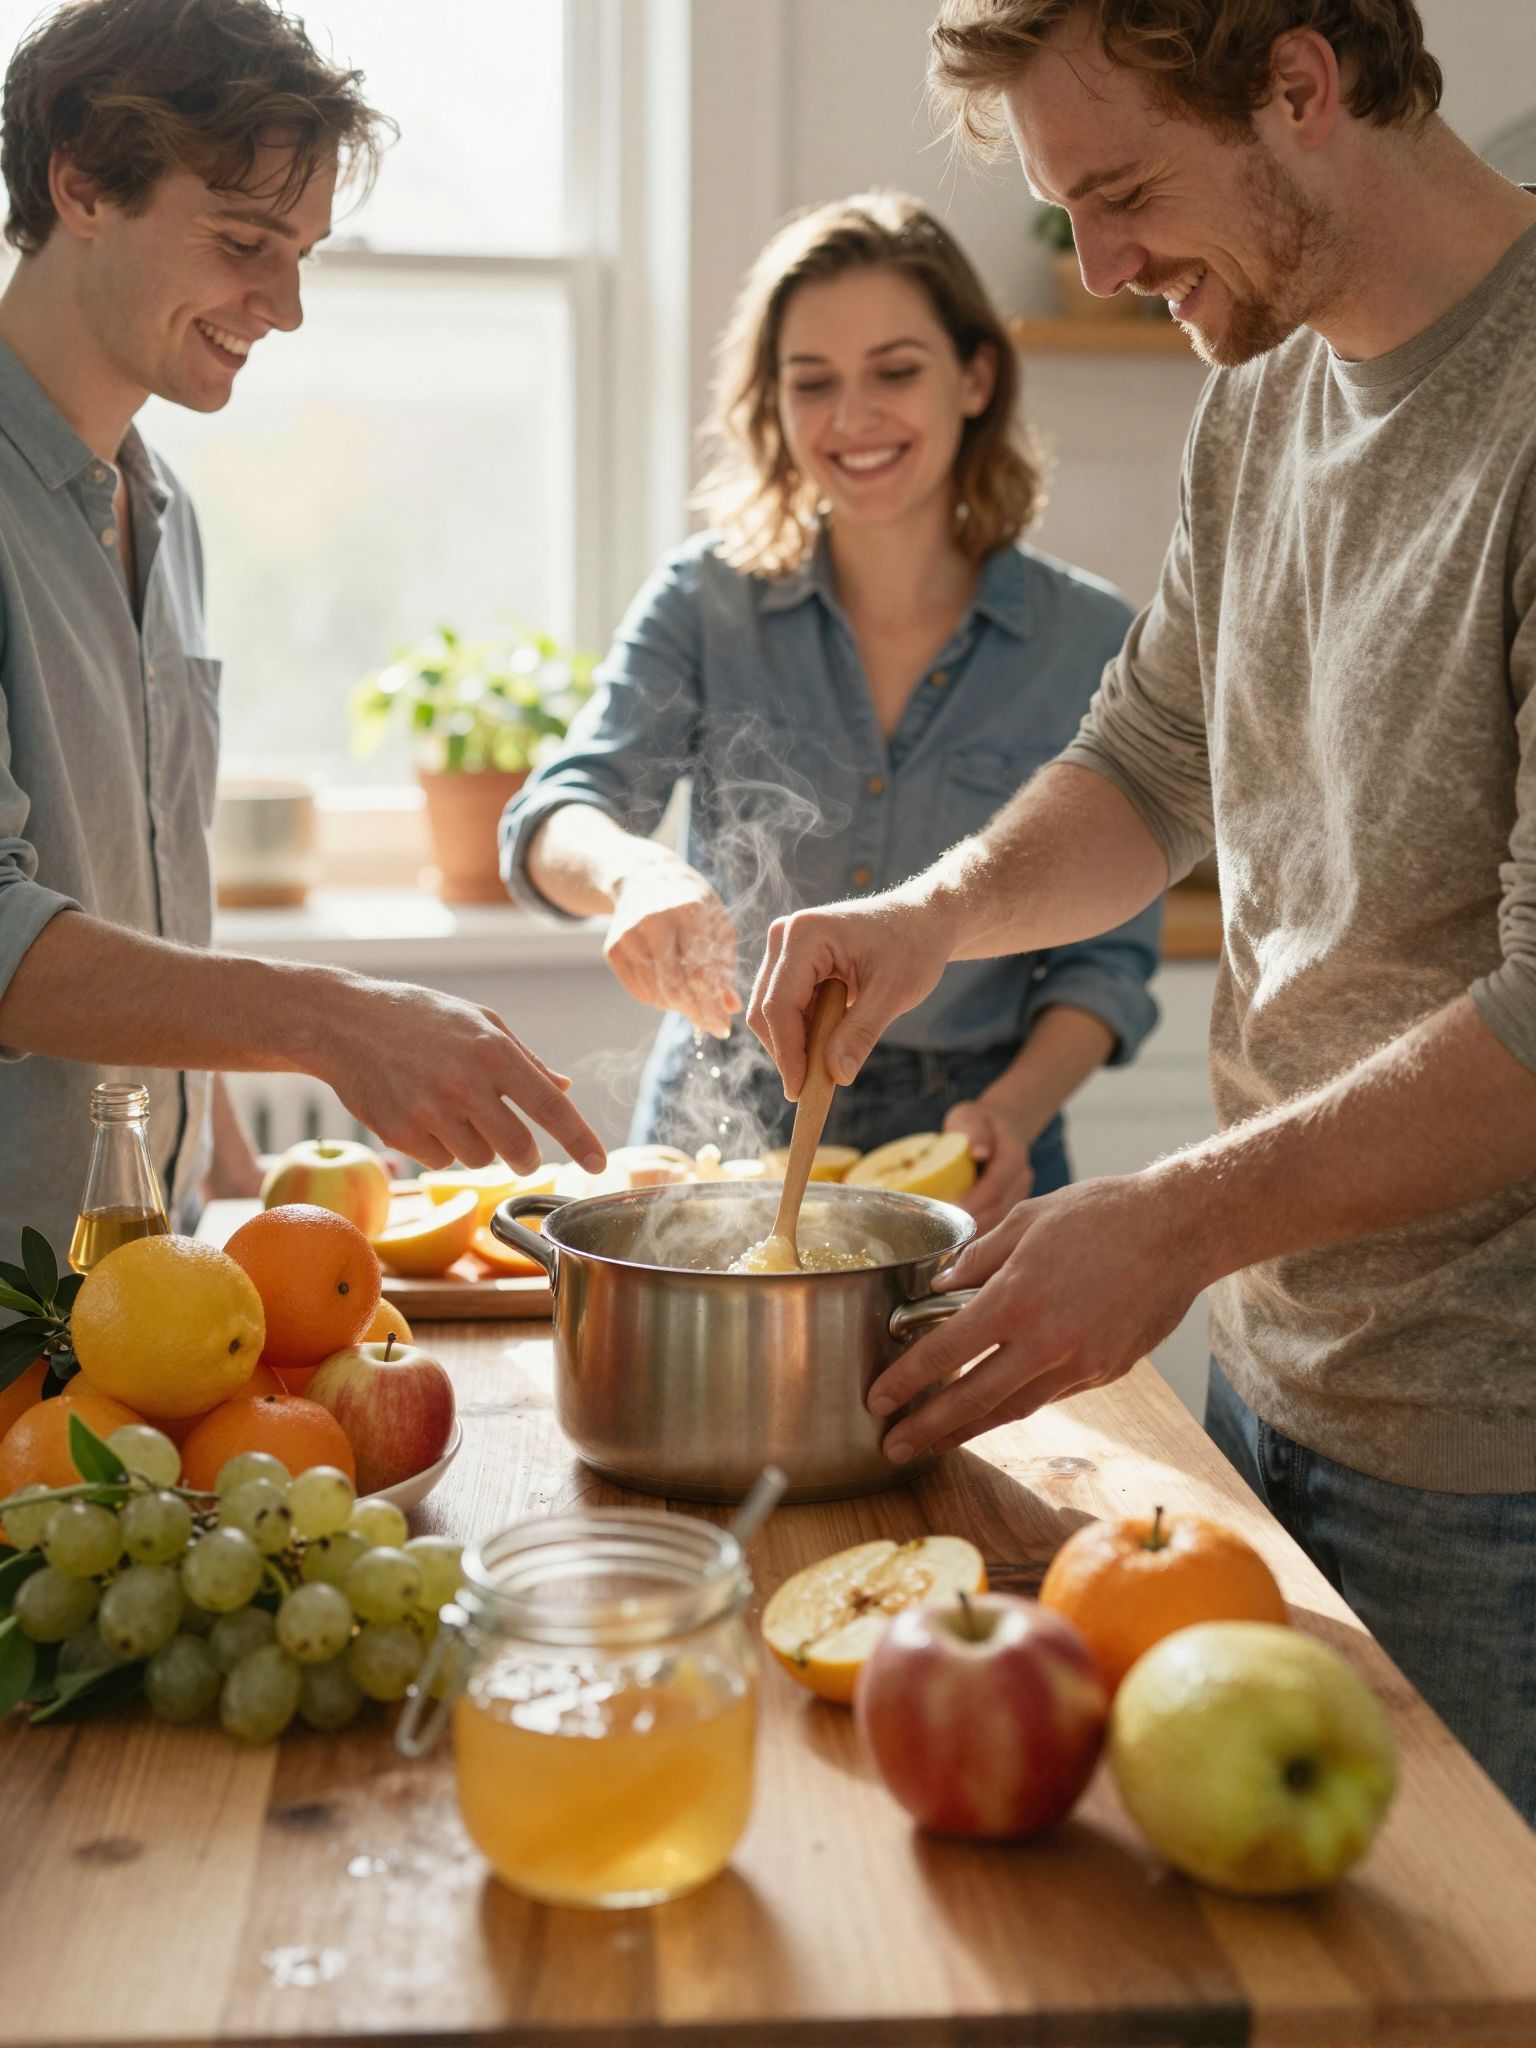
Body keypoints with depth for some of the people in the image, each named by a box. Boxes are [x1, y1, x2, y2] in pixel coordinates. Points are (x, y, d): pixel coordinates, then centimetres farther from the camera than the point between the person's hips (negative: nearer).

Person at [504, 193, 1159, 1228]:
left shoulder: (1091, 639, -1)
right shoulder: (706, 600, 1)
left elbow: (1108, 954, 2)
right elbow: (556, 818, -10)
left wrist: (1017, 1108, -16)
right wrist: (634, 869, -33)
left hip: (962, 1168, 0)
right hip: (719, 1136, 1)